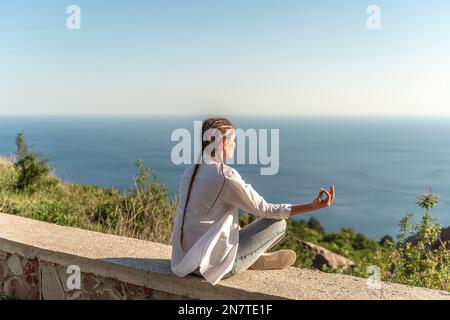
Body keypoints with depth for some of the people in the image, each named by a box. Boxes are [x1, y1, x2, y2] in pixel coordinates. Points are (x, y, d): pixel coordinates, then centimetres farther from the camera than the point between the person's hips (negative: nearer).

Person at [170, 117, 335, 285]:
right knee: (279, 223, -2)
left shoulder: (189, 173, 4)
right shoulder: (225, 175, -19)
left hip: (186, 258, 8)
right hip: (213, 264, -8)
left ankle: (257, 259, 20)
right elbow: (264, 209, -13)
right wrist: (312, 206, -9)